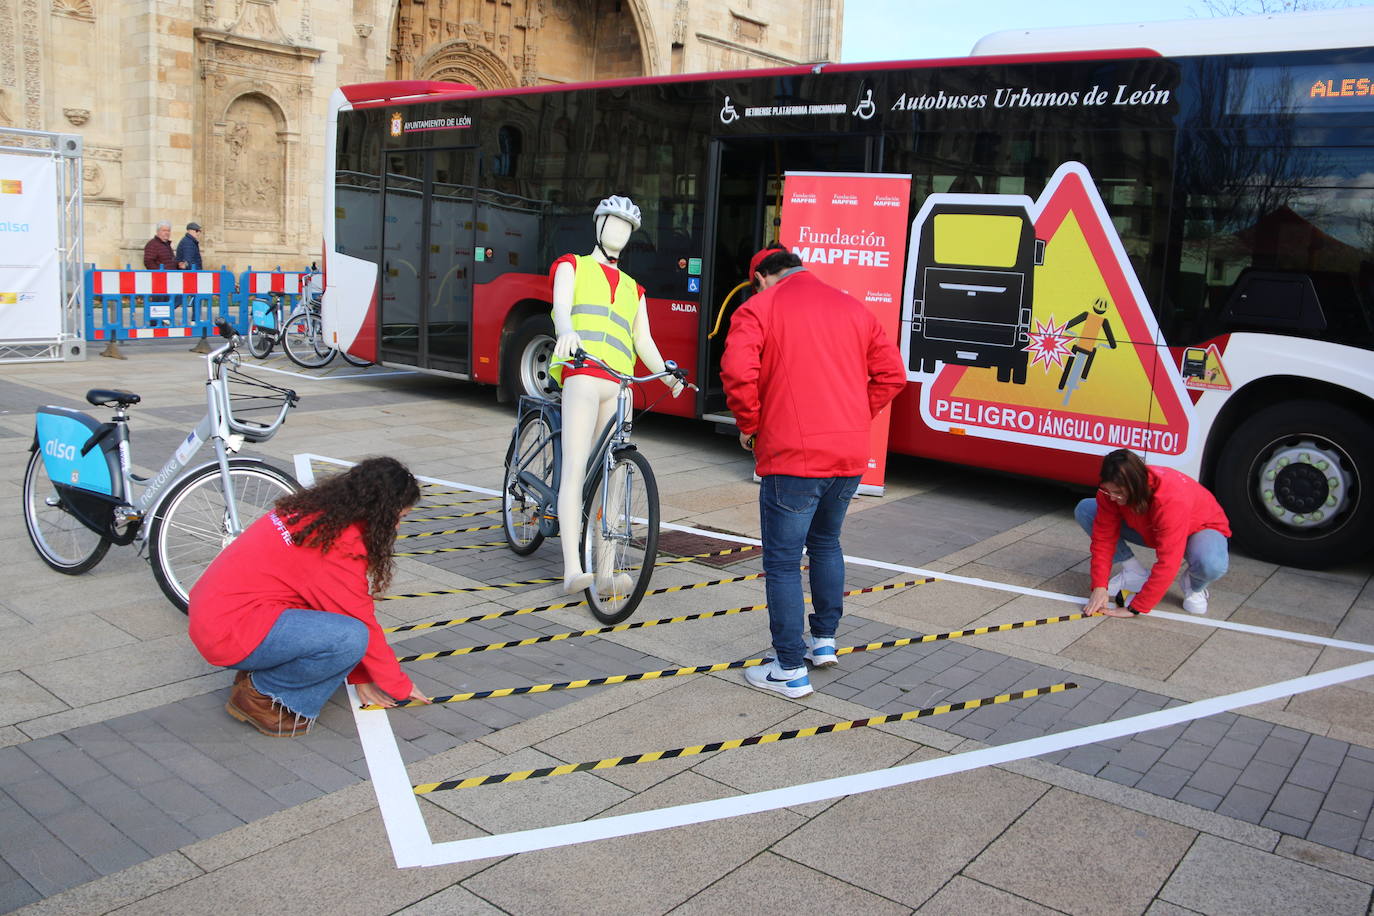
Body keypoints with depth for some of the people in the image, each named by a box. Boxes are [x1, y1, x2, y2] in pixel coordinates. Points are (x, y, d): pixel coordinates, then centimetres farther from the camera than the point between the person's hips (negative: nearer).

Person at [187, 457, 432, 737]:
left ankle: (259, 670, 8)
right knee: (351, 637, -23)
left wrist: (361, 676, 15)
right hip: (229, 631, -10)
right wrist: (399, 686, 2)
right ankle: (260, 695, -3)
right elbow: (362, 624, -12)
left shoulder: (317, 509, 9)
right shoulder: (341, 543, -20)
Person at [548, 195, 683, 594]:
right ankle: (572, 570, -26)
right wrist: (567, 332, -27)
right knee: (575, 468, -18)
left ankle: (603, 571, -3)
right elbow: (561, 306, -3)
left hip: (617, 385, 5)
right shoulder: (573, 265, 18)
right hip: (582, 373, -5)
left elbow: (643, 340, 23)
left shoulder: (633, 289, 32)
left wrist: (667, 375, 5)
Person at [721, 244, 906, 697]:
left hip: (792, 456, -6)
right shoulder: (852, 307, 15)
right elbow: (891, 373, 11)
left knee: (783, 562, 3)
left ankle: (790, 670, 8)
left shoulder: (759, 308, -2)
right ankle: (824, 640, 35)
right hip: (851, 454, 6)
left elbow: (738, 372, -17)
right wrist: (854, 417, 16)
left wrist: (749, 426, -2)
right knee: (826, 543, 26)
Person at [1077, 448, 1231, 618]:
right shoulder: (1112, 489, -27)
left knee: (1212, 565, -41)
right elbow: (1104, 538, -18)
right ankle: (1134, 573, -5)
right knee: (1084, 510, -15)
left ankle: (1194, 585, -2)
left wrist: (1135, 608, -40)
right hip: (1149, 530, 5)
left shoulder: (1173, 499, -43)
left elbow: (1167, 563, -42)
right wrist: (1099, 586, -26)